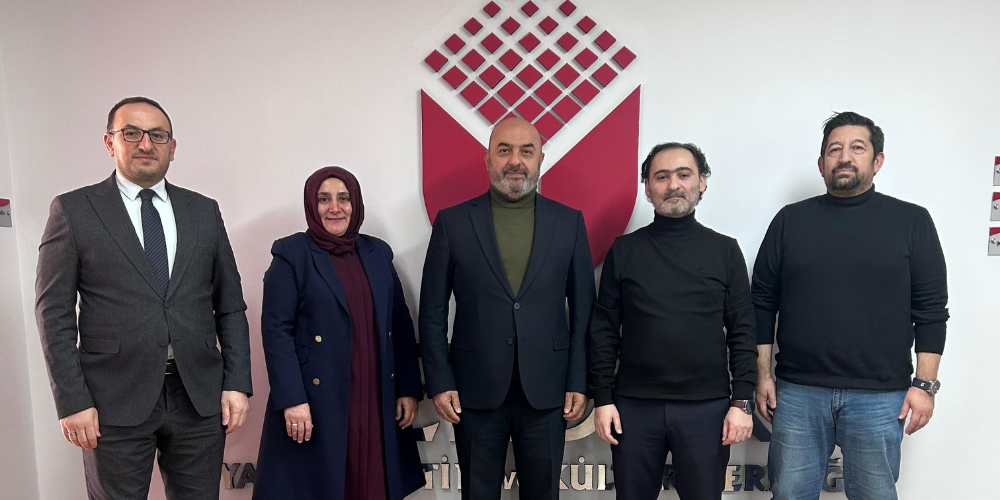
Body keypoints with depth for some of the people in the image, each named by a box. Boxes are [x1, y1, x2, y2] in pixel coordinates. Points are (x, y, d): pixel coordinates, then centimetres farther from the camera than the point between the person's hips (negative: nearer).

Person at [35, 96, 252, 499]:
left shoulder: (204, 211, 8)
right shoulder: (73, 210, 1)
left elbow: (230, 306, 8)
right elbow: (54, 313, -1)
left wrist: (237, 383, 1)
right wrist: (72, 401, -7)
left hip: (200, 395, 2)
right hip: (114, 400, -2)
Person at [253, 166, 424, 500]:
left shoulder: (377, 253, 10)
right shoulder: (291, 255, -3)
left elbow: (400, 325, 10)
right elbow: (276, 331, -9)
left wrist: (409, 389, 6)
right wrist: (291, 399, -15)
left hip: (376, 401, 4)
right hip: (316, 401, -4)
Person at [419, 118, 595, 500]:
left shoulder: (569, 221, 2)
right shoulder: (452, 221, -1)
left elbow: (583, 309, 3)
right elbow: (432, 311, 1)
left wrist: (579, 382, 0)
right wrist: (439, 382, -4)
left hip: (546, 390, 1)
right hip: (476, 390, 0)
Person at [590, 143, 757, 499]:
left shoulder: (725, 251, 4)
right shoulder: (624, 250, 4)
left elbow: (742, 333, 3)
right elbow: (604, 330, 3)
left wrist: (742, 401, -3)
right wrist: (602, 398, -1)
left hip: (707, 407, 0)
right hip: (633, 406, 1)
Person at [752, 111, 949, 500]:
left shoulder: (911, 221, 4)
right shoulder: (790, 220, 5)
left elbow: (931, 310, 3)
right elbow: (762, 302, 6)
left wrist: (925, 385, -3)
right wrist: (763, 374, 2)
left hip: (880, 396, 0)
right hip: (797, 391, 1)